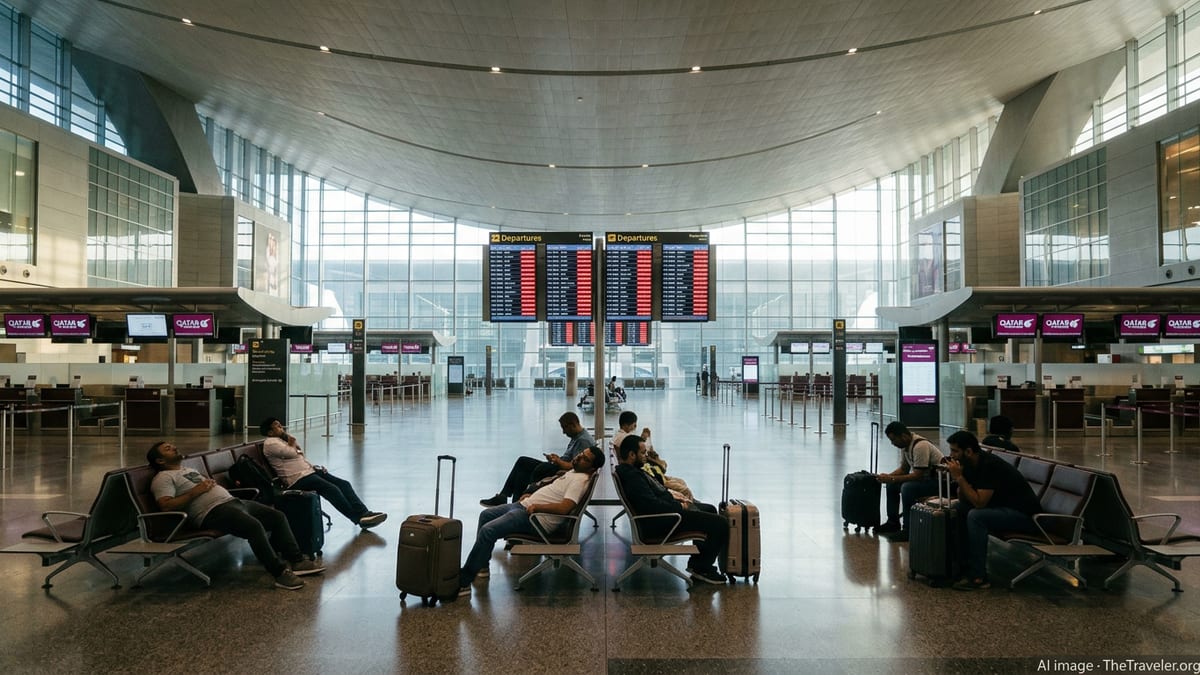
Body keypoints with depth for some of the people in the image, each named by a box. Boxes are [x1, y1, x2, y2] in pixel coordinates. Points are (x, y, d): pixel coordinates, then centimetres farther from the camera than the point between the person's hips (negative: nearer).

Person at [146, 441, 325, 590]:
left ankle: (297, 561, -1)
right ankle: (280, 573, -29)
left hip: (232, 500, 10)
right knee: (254, 526, -33)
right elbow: (166, 506, -13)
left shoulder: (190, 470, 31)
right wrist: (195, 491, -11)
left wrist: (211, 483, 12)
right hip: (213, 511, -10)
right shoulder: (163, 478, 3)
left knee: (278, 517, 0)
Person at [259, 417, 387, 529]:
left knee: (344, 484, -7)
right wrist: (291, 442, 1)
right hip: (297, 479, -9)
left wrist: (313, 466, 11)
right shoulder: (270, 443, -6)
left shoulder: (283, 439, 23)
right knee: (331, 489, -24)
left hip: (309, 471, 9)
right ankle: (359, 519, -20)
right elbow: (292, 453, -19)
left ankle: (364, 513, -13)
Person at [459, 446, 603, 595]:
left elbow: (564, 508, -30)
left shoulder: (581, 480, -18)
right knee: (486, 514, 21)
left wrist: (537, 506, -22)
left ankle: (463, 581, -13)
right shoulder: (574, 472, 14)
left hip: (531, 516, -11)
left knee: (487, 530, -22)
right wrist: (532, 496, 19)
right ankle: (481, 565, 22)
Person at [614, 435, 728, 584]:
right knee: (720, 525, -15)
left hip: (663, 514, 12)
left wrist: (673, 496, 7)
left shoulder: (630, 471, 10)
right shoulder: (632, 477, -24)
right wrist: (680, 507, -16)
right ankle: (701, 569, 1)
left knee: (709, 510, 25)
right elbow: (654, 506, -29)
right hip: (659, 523, -12)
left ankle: (697, 560, 25)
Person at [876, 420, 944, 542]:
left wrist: (892, 479, -24)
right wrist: (888, 476, -4)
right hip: (924, 476, 10)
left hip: (938, 480, -10)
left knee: (907, 488, -31)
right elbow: (904, 469, 13)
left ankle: (908, 530, -20)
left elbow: (917, 475, -28)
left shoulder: (920, 446, -28)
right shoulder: (905, 445, 2)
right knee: (891, 485, 7)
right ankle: (893, 522, 17)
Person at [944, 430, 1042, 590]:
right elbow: (963, 499, 2)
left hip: (1026, 515, -9)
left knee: (976, 516, -27)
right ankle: (961, 562, 6)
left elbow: (979, 502, -27)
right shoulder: (970, 464, 2)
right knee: (960, 510, -3)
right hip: (1003, 508, 9)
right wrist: (956, 477, -13)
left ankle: (978, 577, -18)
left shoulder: (990, 465, -24)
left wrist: (959, 477, -25)